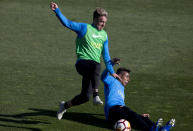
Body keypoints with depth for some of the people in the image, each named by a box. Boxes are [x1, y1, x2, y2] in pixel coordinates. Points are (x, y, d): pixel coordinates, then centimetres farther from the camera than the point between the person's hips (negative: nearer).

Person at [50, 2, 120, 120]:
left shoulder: (104, 35, 19)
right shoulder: (85, 28, 1)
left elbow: (106, 55, 24)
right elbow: (67, 23, -10)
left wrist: (111, 71, 21)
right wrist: (57, 11, -24)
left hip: (95, 65, 6)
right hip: (83, 62, -6)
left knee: (85, 97, -3)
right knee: (96, 66, -41)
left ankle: (65, 106, 24)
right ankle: (96, 96, -46)